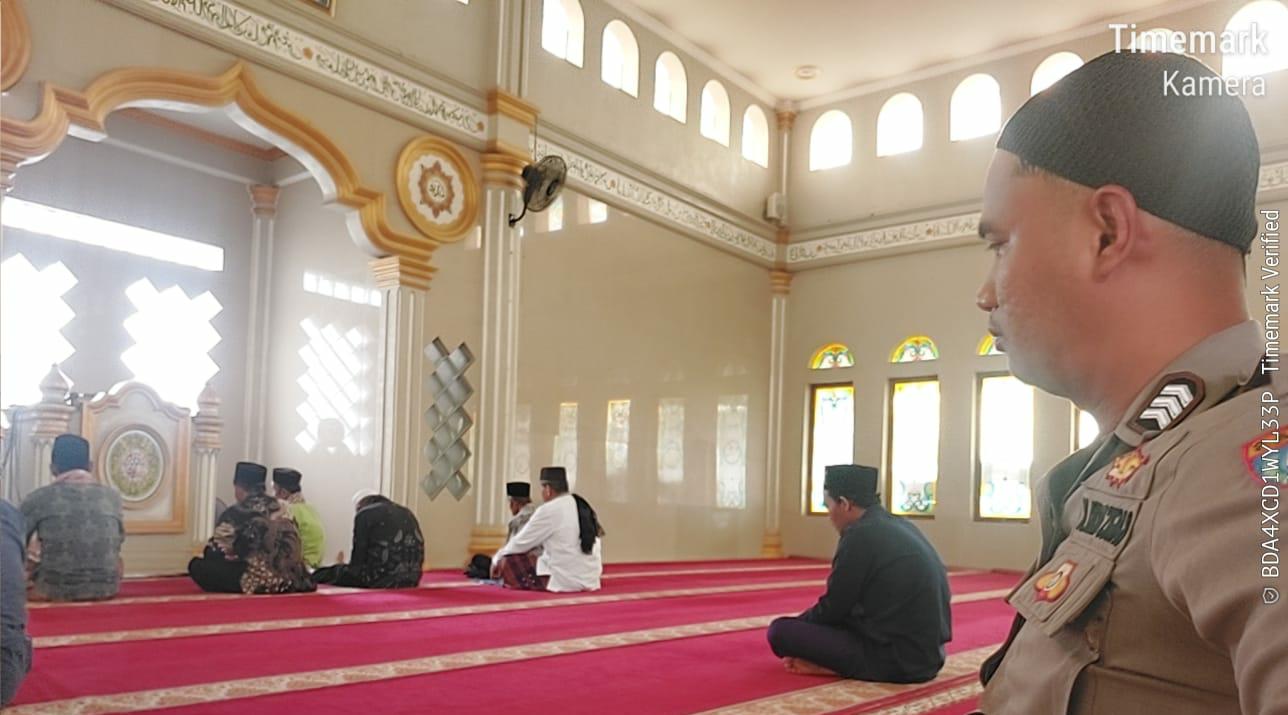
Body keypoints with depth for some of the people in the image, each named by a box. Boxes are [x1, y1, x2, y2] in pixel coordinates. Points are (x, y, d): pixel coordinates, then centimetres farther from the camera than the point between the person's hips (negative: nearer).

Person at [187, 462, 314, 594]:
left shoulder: (236, 513, -5)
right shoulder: (281, 508, 13)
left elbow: (215, 552, 0)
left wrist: (207, 553, 25)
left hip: (262, 581, -7)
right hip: (292, 580, 7)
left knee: (197, 565, 2)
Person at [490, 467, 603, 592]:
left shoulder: (548, 510, -9)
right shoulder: (583, 506, 12)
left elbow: (521, 543, 2)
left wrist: (497, 559, 18)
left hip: (564, 581, -7)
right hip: (591, 579, 7)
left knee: (510, 562, 4)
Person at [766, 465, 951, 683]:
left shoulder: (861, 535, -15)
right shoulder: (901, 527, 12)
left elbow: (832, 609, -7)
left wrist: (797, 622, 11)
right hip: (927, 655, 9)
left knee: (780, 630, -8)